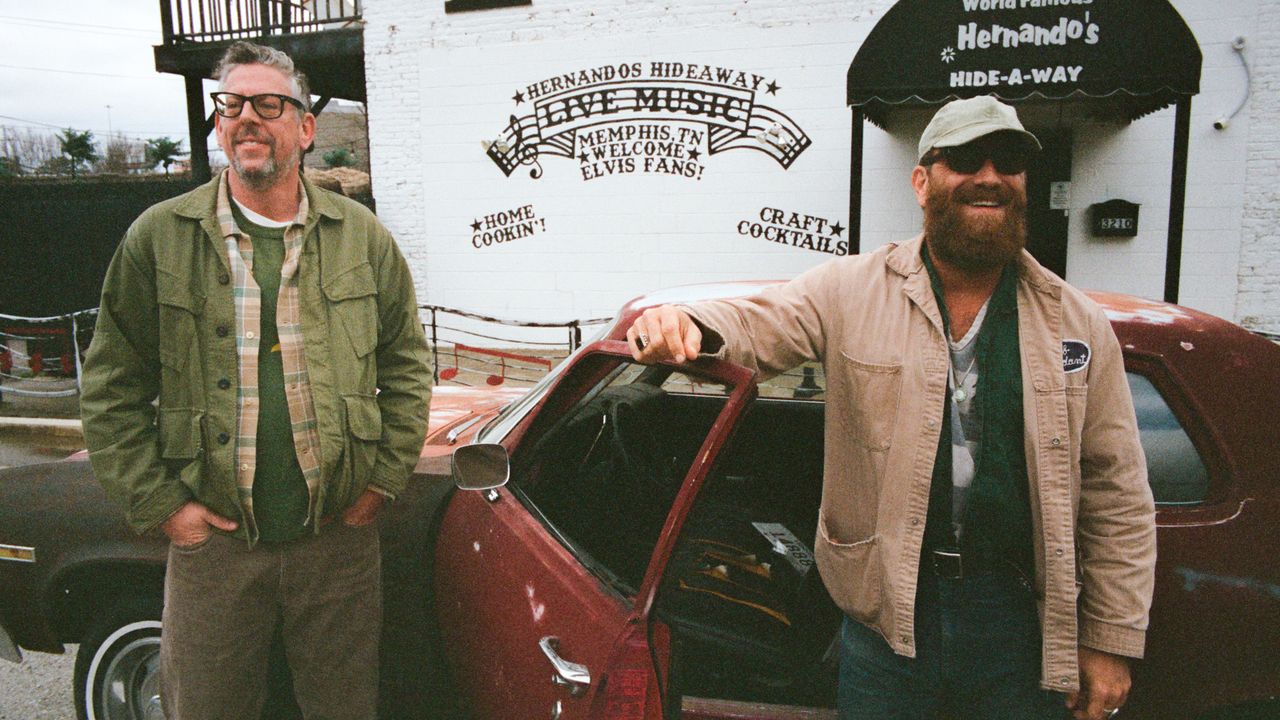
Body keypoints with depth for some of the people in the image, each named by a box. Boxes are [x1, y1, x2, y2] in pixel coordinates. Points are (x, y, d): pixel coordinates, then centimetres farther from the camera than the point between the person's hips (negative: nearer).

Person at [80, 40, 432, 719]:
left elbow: (407, 364, 6)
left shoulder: (361, 236, 2)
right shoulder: (159, 237, -1)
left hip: (339, 537, 1)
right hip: (211, 539, 0)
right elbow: (111, 387, 2)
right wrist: (159, 504, -4)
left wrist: (384, 479, 0)